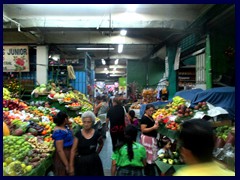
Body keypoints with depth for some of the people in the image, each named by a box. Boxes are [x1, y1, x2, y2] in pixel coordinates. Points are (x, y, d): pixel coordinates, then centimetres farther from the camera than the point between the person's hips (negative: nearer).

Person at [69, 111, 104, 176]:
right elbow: (73, 150, -6)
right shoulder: (78, 134, -8)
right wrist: (71, 166, -7)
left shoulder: (96, 134, -8)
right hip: (80, 162, 0)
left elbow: (101, 144, 14)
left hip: (93, 162, 0)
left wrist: (96, 153, 8)